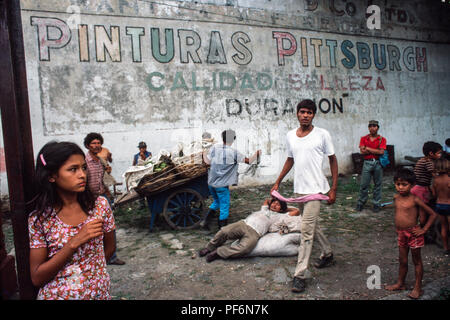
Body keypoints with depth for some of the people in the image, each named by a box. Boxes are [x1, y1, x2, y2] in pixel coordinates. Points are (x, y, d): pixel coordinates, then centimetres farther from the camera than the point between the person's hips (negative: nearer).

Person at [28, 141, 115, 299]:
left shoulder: (100, 205, -10)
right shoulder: (38, 219, -13)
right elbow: (37, 278, -15)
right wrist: (75, 242, -25)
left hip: (98, 292, 2)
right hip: (56, 294, -1)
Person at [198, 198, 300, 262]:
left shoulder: (279, 217, 21)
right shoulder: (264, 210, 33)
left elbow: (296, 211, 21)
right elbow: (266, 200, 53)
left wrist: (286, 208, 32)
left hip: (254, 232, -3)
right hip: (243, 223, 3)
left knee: (245, 248, -34)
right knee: (224, 231, -24)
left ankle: (219, 252, -18)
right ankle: (210, 248, 1)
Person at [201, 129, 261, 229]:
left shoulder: (215, 147, -1)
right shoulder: (234, 153, -13)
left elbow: (207, 161, 4)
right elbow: (248, 161, -7)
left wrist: (204, 153, 24)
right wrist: (257, 154, 11)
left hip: (211, 183, 6)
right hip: (222, 185, -6)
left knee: (216, 202, 26)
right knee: (224, 207, 8)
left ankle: (205, 221, 19)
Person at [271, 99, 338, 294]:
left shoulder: (322, 135, -7)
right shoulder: (290, 136, 7)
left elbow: (333, 160, -1)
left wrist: (334, 188, -5)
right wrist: (278, 182, 17)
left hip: (314, 189, -6)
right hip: (298, 189, 6)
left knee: (306, 230, -8)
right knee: (312, 226, 20)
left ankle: (300, 275, 0)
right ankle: (327, 254, 44)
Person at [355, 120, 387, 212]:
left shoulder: (382, 139, 3)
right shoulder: (364, 138, 6)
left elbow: (381, 152, -10)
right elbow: (362, 151, -6)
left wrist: (368, 148, -7)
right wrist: (376, 150, -9)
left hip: (378, 163, 0)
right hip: (367, 163, 0)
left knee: (377, 185, 7)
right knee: (364, 184, 2)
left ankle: (376, 204, 17)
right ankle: (360, 203, 14)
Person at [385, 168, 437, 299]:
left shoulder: (415, 199, -15)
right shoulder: (396, 198, 1)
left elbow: (433, 214, -11)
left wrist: (424, 229, -12)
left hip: (413, 234, -5)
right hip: (401, 234, 5)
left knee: (416, 261, 10)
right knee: (402, 261, 17)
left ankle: (418, 288, 21)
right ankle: (400, 283, 32)